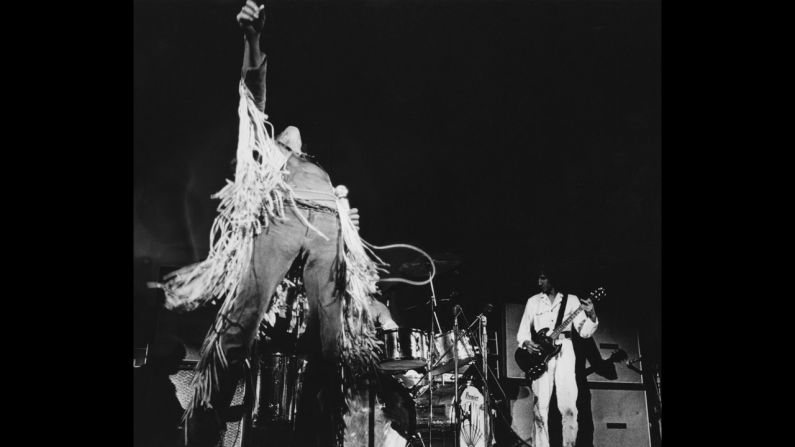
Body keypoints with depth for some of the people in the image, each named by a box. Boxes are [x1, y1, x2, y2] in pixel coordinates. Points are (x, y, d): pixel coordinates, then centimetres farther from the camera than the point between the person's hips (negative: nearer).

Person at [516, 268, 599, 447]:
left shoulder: (571, 300, 10)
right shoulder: (533, 301, 15)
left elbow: (584, 331, 4)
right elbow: (523, 330, 16)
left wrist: (591, 316, -15)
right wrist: (526, 342, -6)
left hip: (564, 354, -1)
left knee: (569, 406, -10)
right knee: (540, 406, -8)